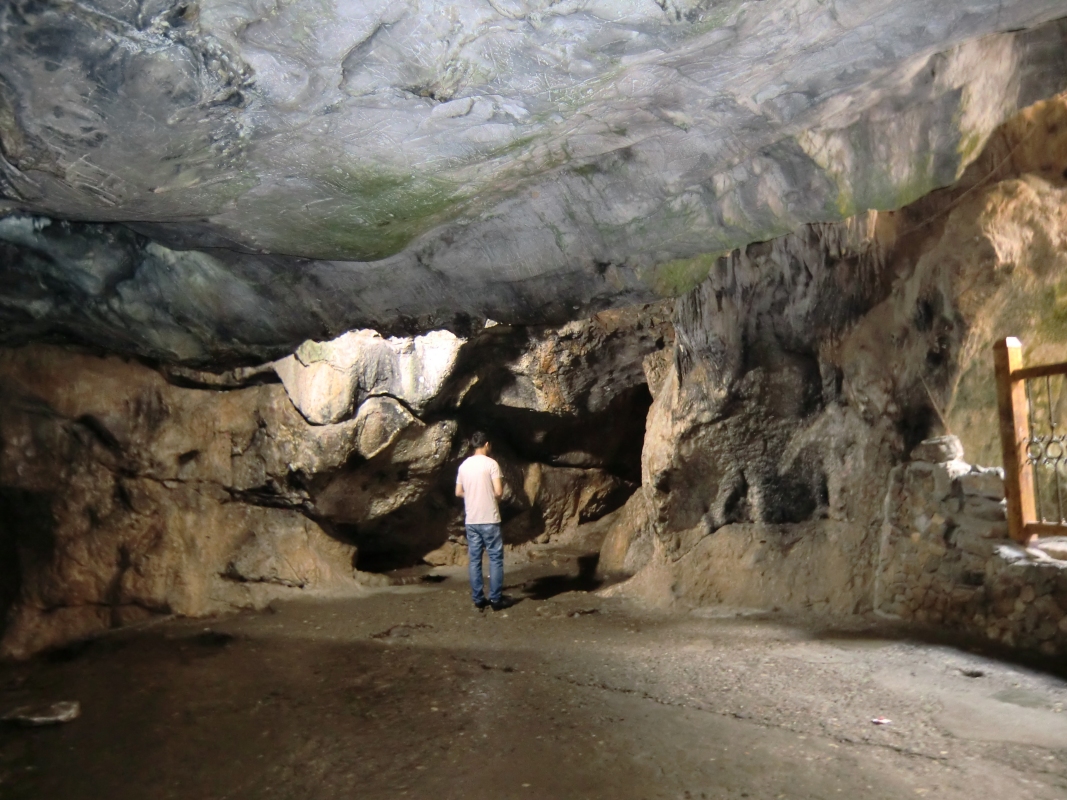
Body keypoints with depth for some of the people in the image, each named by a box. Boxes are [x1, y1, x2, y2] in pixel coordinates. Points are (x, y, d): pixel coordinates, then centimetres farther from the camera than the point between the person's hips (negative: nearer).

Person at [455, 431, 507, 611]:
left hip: (471, 520, 5)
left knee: (474, 559, 9)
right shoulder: (491, 463, -9)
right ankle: (496, 599, 5)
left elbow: (458, 492, 13)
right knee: (495, 558, 4)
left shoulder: (464, 465, 7)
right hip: (489, 519, -5)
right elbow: (498, 492, -14)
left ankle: (478, 600, 12)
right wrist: (495, 492, 8)